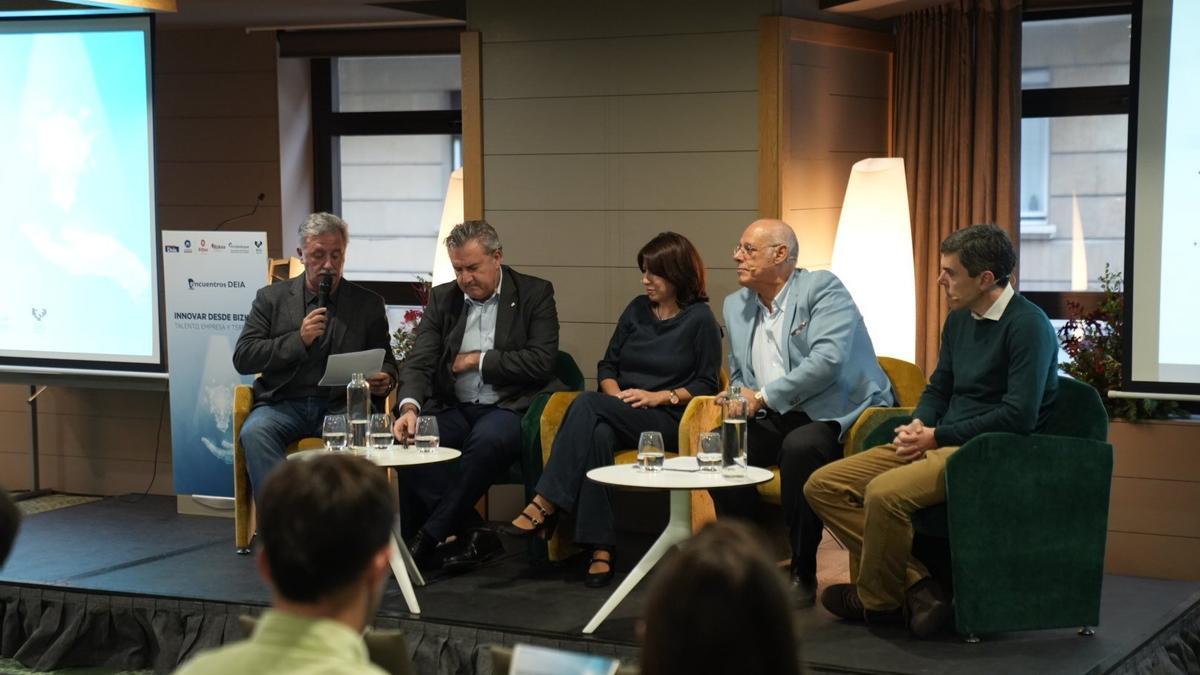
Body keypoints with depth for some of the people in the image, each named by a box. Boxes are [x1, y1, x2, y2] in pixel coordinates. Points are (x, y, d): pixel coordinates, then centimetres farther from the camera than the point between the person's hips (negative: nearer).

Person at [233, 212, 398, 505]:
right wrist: (298, 340, -9)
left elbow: (385, 361, 17)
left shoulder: (368, 304, 13)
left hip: (342, 406, 0)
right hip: (283, 404, 0)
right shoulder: (271, 298, 12)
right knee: (255, 433, -33)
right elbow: (242, 358, 4)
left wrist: (384, 380, -9)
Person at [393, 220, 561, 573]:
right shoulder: (443, 298, 11)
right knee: (409, 443, -27)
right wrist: (409, 408, -21)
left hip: (509, 407, -4)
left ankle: (429, 537, -25)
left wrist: (477, 360, -8)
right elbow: (419, 361, 0)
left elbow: (541, 362, -9)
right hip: (453, 408, 4)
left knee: (486, 439, -37)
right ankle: (473, 532, -18)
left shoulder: (535, 293, 1)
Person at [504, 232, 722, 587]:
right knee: (598, 433, -35)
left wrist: (658, 396, -12)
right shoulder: (637, 309, 17)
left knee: (587, 404, -31)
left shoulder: (700, 320, 2)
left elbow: (707, 385, -1)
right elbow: (607, 365, 18)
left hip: (667, 421, -5)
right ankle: (601, 550, -39)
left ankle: (545, 505, -30)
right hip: (621, 417, 5)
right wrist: (616, 396, -3)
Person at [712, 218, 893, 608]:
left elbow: (827, 360, -23)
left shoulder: (823, 289, -9)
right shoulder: (736, 306, 14)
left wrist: (763, 397, -21)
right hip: (778, 419, 7)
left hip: (838, 414, -7)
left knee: (799, 447, -36)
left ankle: (802, 576, -23)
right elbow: (739, 377, 24)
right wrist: (740, 401, -1)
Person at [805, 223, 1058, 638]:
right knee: (823, 486, -5)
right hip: (941, 443, 9)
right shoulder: (959, 320, 13)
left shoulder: (1027, 325, -13)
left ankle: (877, 601, -7)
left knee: (884, 492, -34)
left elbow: (1019, 415, -20)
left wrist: (937, 435, -15)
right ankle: (914, 587, -13)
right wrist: (917, 425, 1)